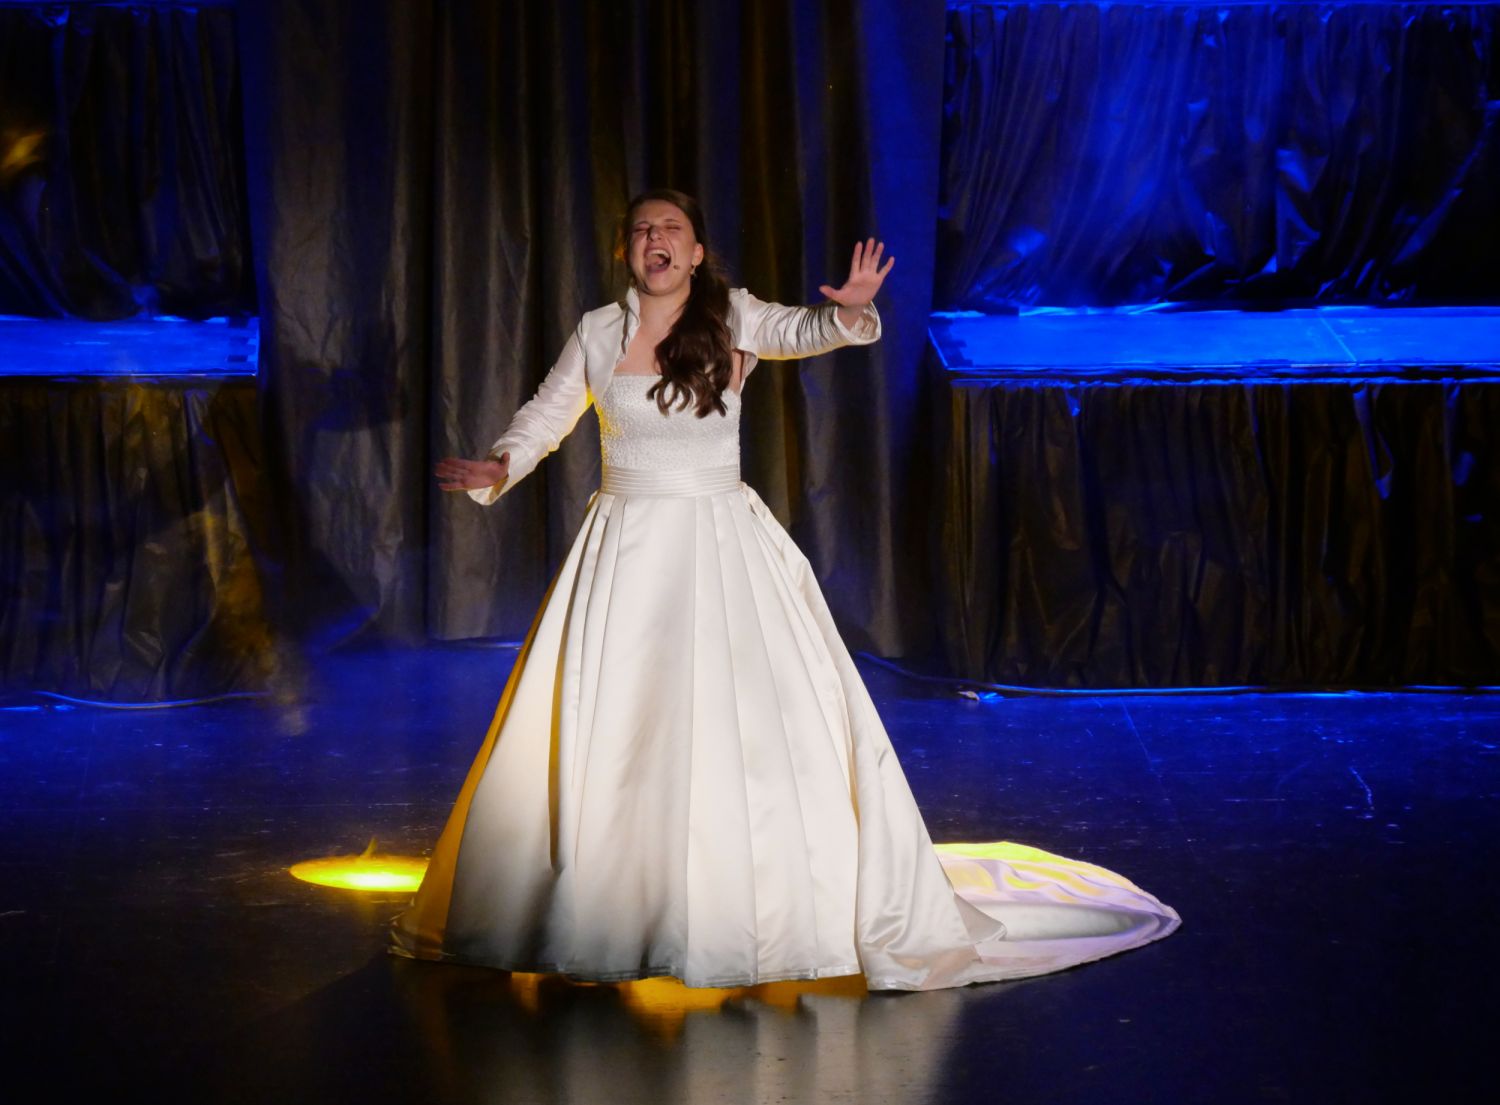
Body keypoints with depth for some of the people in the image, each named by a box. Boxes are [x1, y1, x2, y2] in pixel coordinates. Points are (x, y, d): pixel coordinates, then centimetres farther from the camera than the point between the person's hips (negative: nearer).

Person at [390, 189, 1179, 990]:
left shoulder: (730, 317, -3)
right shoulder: (597, 333, 4)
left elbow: (802, 332, -20)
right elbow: (545, 417, 12)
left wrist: (849, 311, -42)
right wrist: (497, 469, -6)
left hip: (720, 545, -2)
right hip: (624, 553, 2)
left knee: (755, 714, -7)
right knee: (600, 735, 4)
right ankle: (594, 914, 16)